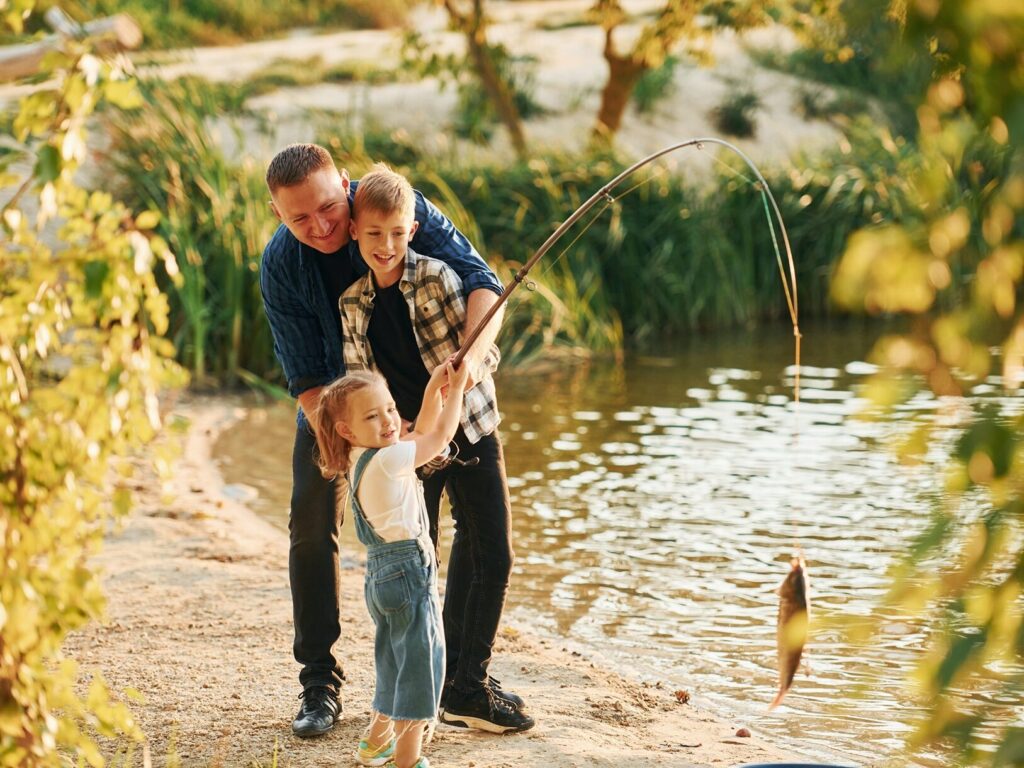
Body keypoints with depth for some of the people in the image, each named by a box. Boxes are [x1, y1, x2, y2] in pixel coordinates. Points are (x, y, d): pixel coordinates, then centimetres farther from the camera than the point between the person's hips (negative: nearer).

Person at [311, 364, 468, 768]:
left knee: (395, 658, 23)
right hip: (408, 570, -10)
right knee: (420, 659, -4)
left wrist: (433, 390, 8)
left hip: (382, 575, 10)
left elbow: (422, 433, 19)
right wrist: (456, 389, 1)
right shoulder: (386, 461, -18)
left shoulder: (365, 459, 9)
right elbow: (440, 436, -10)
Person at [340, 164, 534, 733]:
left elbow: (485, 353, -10)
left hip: (471, 431, -2)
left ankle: (469, 686, 8)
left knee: (493, 557, -3)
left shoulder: (438, 279, -12)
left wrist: (465, 369, -30)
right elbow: (360, 377, 8)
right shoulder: (352, 301, -1)